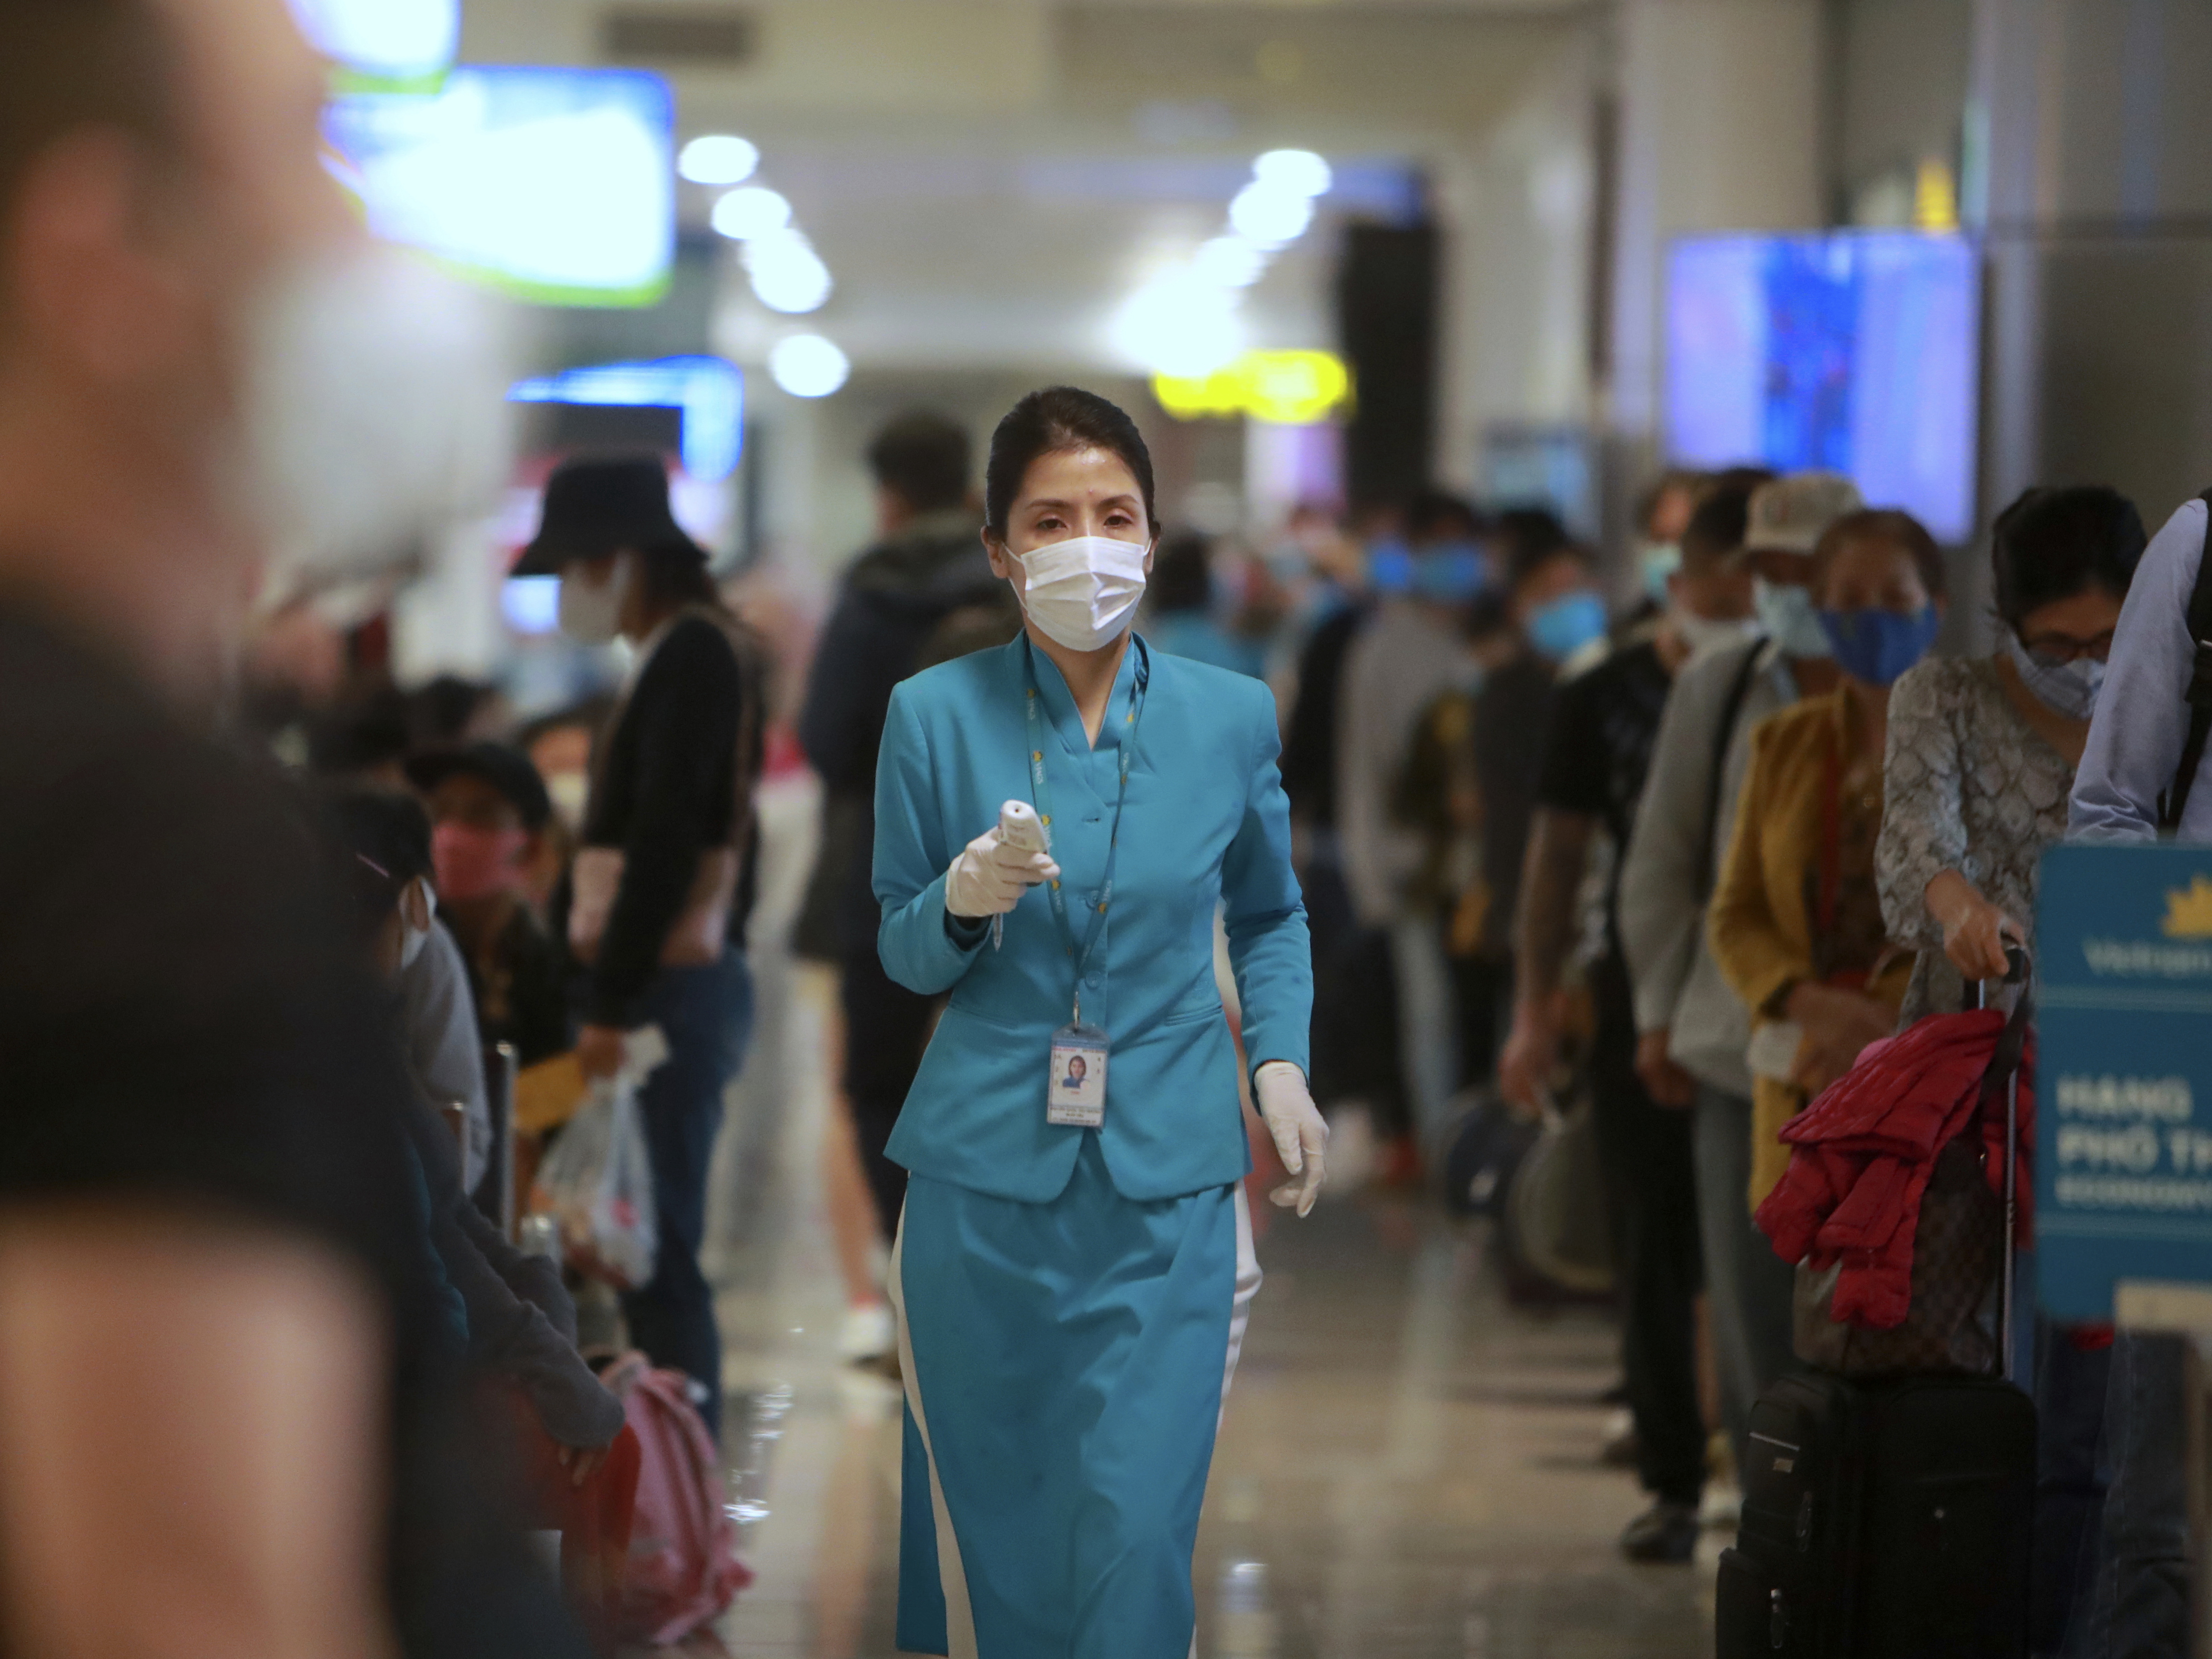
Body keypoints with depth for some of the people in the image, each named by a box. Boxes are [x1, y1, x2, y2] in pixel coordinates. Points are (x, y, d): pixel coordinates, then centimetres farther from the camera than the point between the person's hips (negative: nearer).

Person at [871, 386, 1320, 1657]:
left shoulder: (1232, 716, 2)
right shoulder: (935, 716, -2)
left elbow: (1271, 914, 18)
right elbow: (902, 954, 6)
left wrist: (1282, 1062, 3)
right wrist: (959, 908, -16)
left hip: (1166, 1182, 0)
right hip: (984, 1174, 0)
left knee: (1136, 1533, -8)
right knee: (994, 1519, 8)